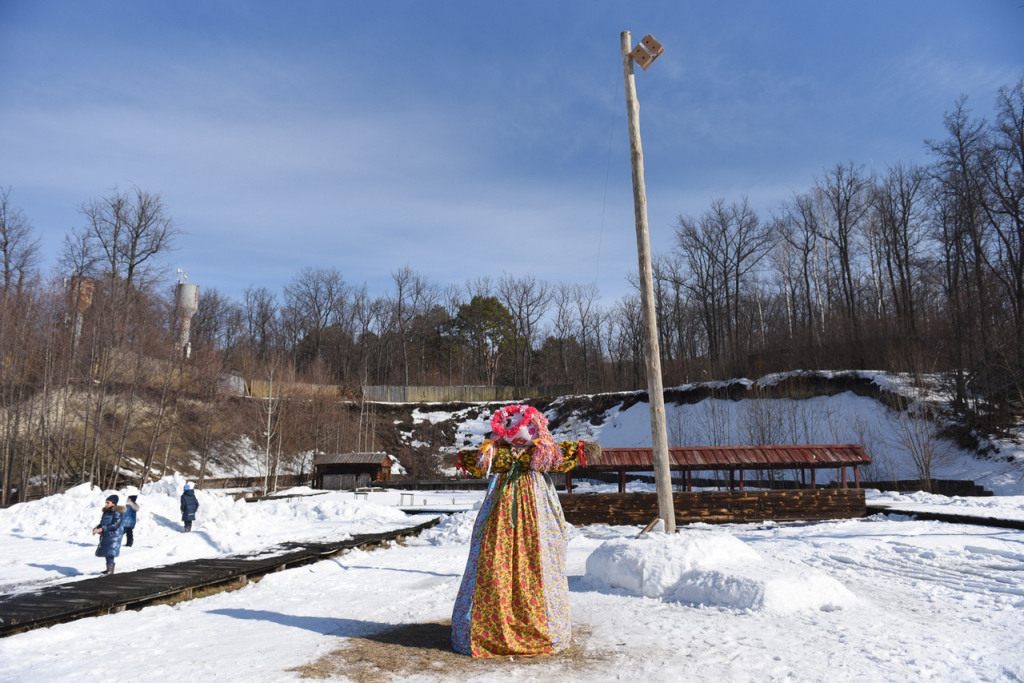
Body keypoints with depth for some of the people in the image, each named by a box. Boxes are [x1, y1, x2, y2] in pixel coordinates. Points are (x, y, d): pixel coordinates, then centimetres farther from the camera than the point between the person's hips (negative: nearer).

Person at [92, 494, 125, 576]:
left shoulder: (117, 513, -13)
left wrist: (102, 529, -24)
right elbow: (102, 523, 18)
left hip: (113, 535, -9)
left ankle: (110, 569, -10)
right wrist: (96, 529, -2)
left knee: (109, 553, -13)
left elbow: (115, 525, -21)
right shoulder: (106, 512, 14)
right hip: (105, 535, 9)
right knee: (105, 552, 13)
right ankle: (109, 569, 23)